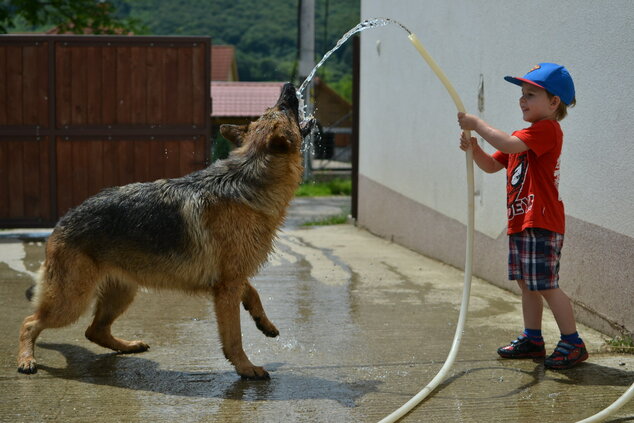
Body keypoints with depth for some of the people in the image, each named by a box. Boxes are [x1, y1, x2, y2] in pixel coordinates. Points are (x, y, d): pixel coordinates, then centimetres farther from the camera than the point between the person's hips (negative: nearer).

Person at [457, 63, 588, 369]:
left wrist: (477, 124, -19)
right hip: (519, 223, 10)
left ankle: (572, 343, -1)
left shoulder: (547, 129, -13)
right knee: (527, 284, 15)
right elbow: (492, 165, 22)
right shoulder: (527, 136, 21)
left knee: (545, 285, -9)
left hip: (541, 223, -10)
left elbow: (508, 144, -29)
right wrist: (474, 149, 3)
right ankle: (532, 340, 25)